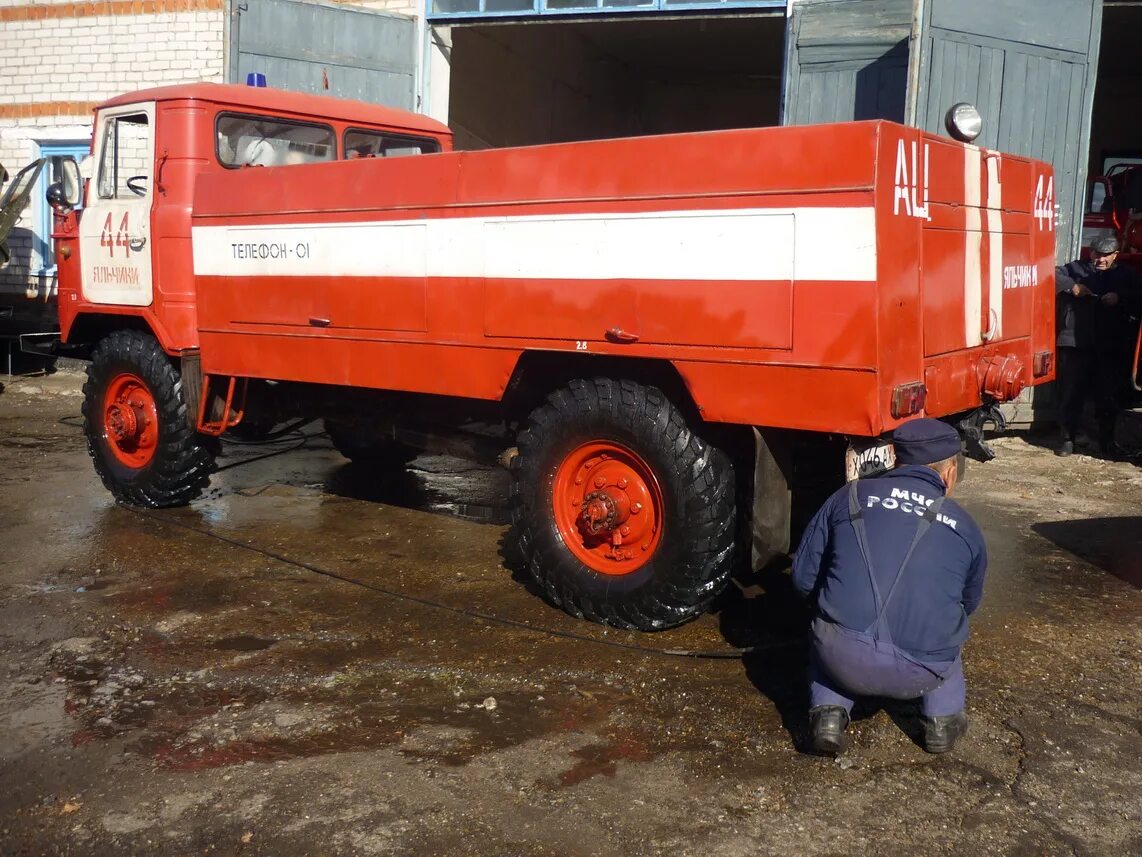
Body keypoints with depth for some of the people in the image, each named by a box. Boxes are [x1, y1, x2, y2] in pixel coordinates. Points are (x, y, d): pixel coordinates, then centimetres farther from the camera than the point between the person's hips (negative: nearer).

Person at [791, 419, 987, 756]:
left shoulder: (849, 497, 9)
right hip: (922, 673, 2)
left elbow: (803, 577, 12)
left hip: (843, 659, -2)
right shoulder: (964, 526, 13)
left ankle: (829, 712, 11)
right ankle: (942, 716, 19)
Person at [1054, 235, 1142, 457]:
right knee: (1071, 391, -1)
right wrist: (1072, 286, -14)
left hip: (1112, 346, 2)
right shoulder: (1075, 269, 10)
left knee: (1109, 395, 7)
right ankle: (1067, 436, 9)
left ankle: (1107, 440, 20)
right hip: (1076, 342, -1)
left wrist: (1120, 298, -12)